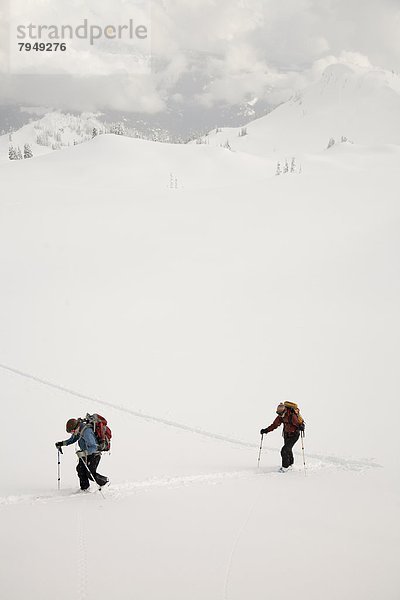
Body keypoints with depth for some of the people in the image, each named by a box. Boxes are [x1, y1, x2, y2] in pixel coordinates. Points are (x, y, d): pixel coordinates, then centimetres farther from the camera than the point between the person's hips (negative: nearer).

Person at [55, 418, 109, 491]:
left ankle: (105, 481, 15)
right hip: (86, 454, 8)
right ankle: (84, 488, 10)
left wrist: (84, 452, -46)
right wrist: (62, 443, 3)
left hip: (94, 454, -8)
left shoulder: (86, 432, -32)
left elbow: (93, 447, -34)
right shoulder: (78, 431, -5)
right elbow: (72, 439, 16)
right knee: (80, 469, -2)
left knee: (90, 473, -9)